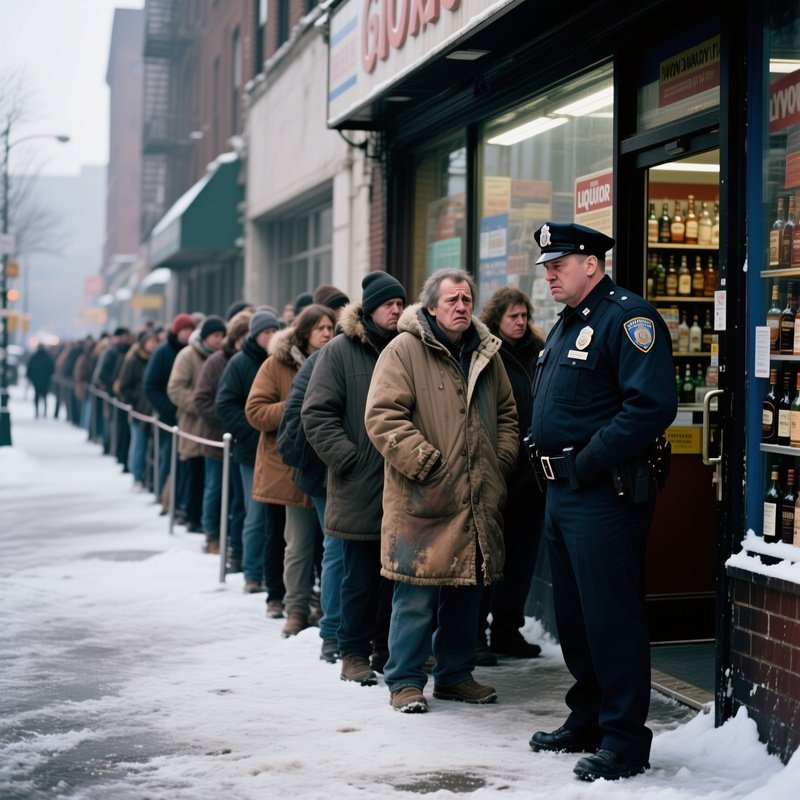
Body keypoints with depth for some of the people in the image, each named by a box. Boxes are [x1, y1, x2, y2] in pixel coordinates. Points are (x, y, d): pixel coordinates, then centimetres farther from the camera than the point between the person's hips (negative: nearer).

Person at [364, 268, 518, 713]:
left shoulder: (486, 353, 14)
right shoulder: (405, 350, -6)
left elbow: (507, 413, 24)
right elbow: (383, 416, -12)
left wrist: (504, 458, 10)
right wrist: (422, 460, -17)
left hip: (478, 501, 6)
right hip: (422, 499, -6)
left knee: (467, 592, 13)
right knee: (418, 595, -3)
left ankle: (456, 674, 25)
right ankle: (406, 680, 8)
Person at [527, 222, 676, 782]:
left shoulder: (627, 316, -13)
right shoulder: (566, 326, 18)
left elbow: (652, 405, -24)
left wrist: (589, 462, -21)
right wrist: (553, 465, 11)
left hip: (605, 496, -10)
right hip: (563, 493, 10)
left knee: (611, 618, -6)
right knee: (574, 616, 16)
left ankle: (625, 741, 1)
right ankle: (587, 723, 28)